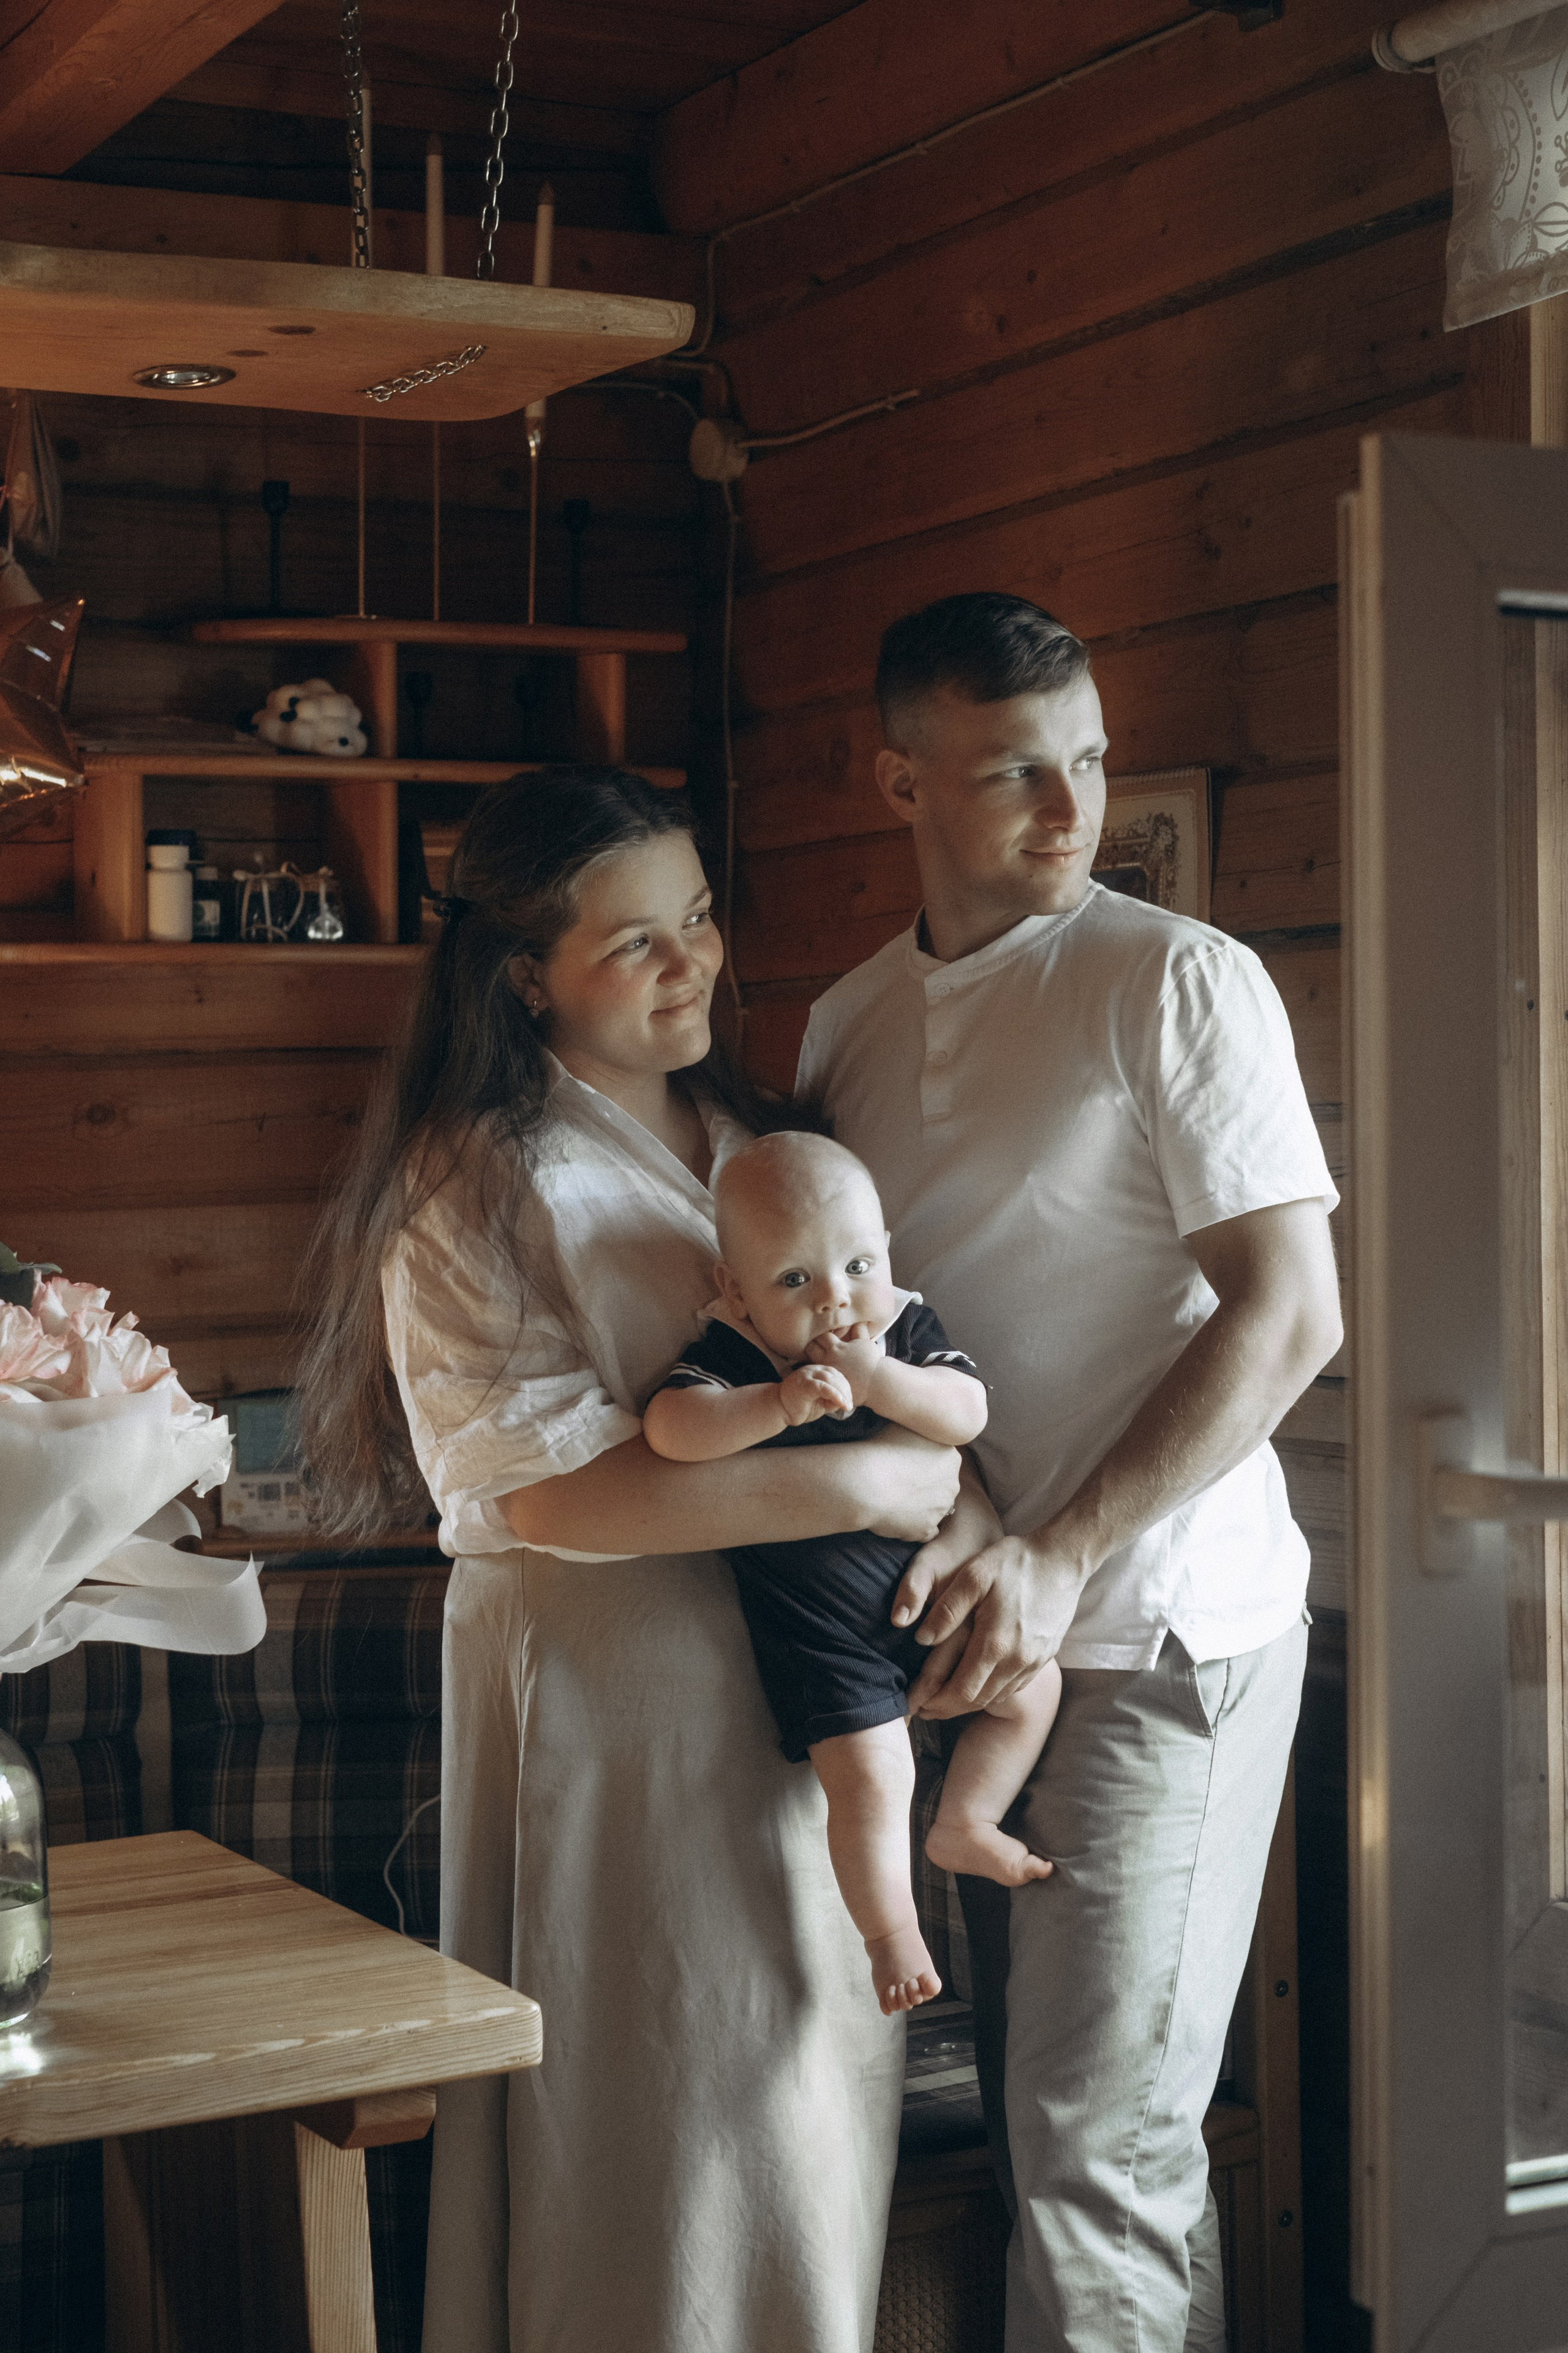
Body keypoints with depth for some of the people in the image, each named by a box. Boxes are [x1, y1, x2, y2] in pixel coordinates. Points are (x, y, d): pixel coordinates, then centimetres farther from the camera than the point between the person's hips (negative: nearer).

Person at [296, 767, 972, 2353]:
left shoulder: (748, 1137, 15)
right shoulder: (475, 1190, -9)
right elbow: (549, 1487, -20)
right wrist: (881, 1484, -20)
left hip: (812, 1701, 7)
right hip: (618, 1703, -7)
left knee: (816, 2094, 13)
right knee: (679, 2134, 0)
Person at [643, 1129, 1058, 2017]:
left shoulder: (906, 1327, -6)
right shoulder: (736, 1356, -18)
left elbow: (968, 1412, -18)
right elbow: (670, 1427, -35)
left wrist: (879, 1379, -32)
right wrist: (779, 1402, -45)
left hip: (923, 1573, 6)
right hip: (816, 1618, -5)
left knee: (1032, 1685, 15)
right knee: (870, 1773, -12)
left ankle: (965, 1828, 32)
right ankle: (892, 1929, 10)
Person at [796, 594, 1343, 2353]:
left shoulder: (1177, 982, -8)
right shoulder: (849, 1027, 10)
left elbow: (1290, 1315, -14)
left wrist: (1059, 1560, -21)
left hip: (1159, 1629, -6)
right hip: (985, 1633, 6)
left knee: (1099, 2139, -5)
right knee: (1036, 2106, 14)